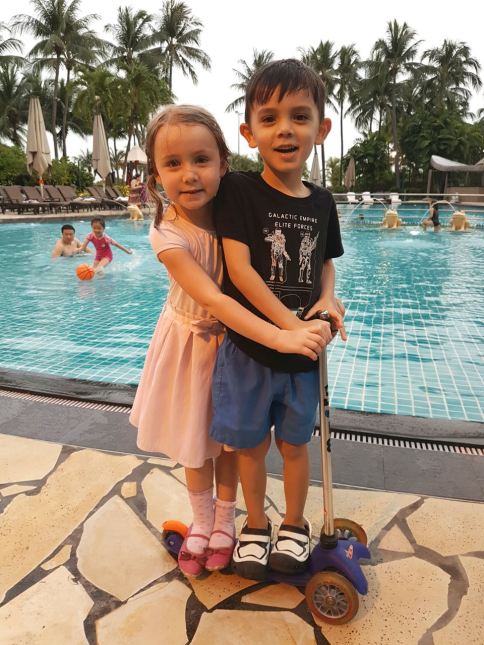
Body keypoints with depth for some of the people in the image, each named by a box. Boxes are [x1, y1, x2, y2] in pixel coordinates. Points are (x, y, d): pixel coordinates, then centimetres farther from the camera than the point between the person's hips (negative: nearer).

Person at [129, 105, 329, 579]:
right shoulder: (167, 234, -25)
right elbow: (214, 301, -34)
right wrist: (279, 338, -42)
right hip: (194, 340, -2)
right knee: (195, 441, 14)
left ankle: (224, 521, 39)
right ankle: (201, 523, 40)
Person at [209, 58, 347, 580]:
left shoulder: (322, 201, 2)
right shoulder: (238, 190, -10)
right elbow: (239, 267, -18)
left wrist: (327, 299, -6)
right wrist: (290, 324, -22)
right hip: (247, 345, -3)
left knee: (294, 441, 17)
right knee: (251, 442, 12)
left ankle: (295, 525, 40)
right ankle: (255, 526, 37)